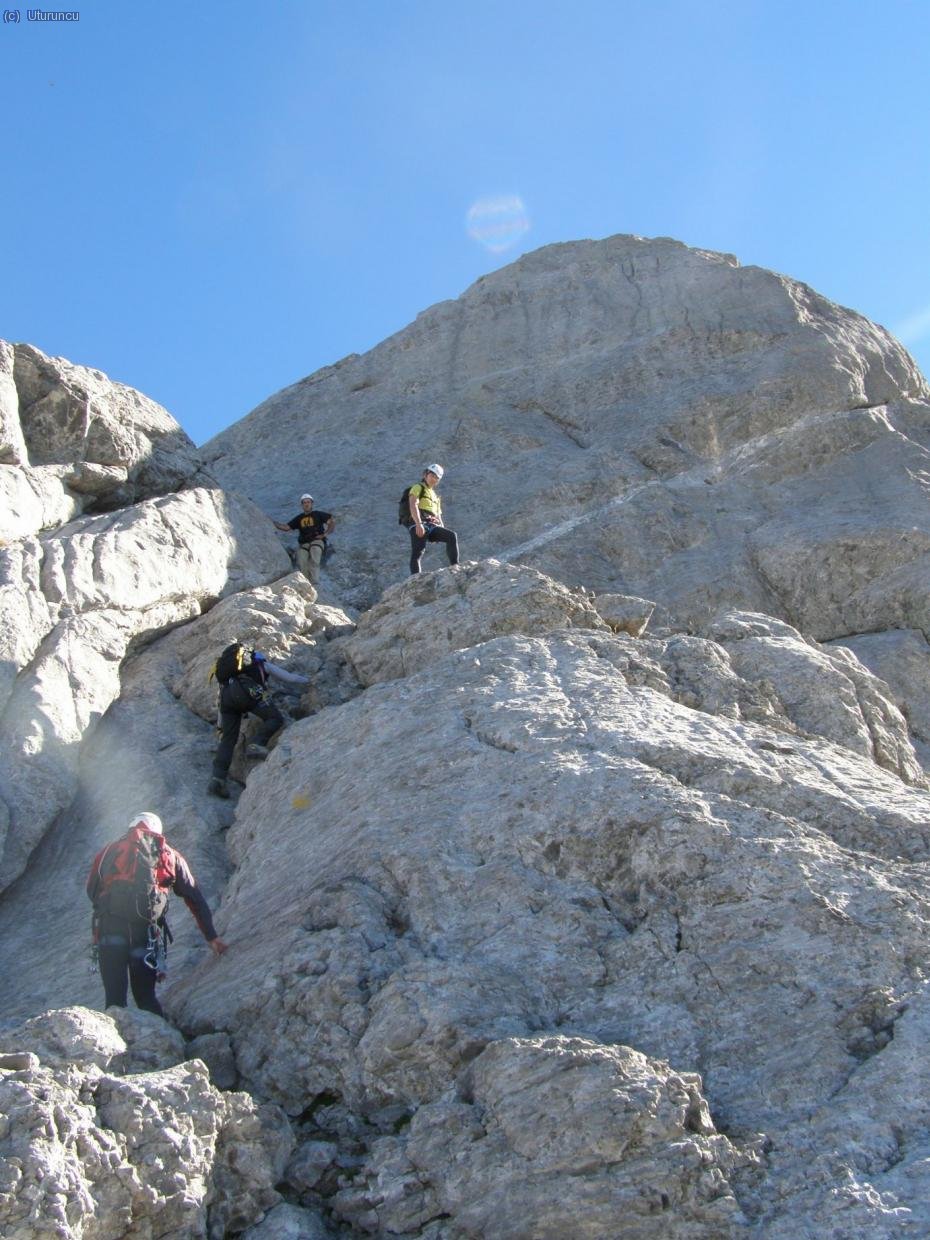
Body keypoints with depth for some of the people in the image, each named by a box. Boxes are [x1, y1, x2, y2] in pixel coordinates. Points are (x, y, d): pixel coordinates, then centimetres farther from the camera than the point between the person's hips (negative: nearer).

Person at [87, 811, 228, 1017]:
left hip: (109, 927, 0)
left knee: (114, 998, 4)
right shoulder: (170, 856, 22)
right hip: (146, 929, 0)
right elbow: (196, 899, 21)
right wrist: (211, 937, 25)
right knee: (145, 996, 10)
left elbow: (91, 891, 22)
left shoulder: (108, 851, 22)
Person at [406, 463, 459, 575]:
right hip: (418, 525, -6)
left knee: (452, 535, -16)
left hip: (432, 526, 6)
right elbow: (413, 506, -8)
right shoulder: (418, 488, 10)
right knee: (417, 553, -19)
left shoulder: (435, 496, 33)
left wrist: (443, 534, 11)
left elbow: (438, 517, 30)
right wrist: (419, 524, -24)